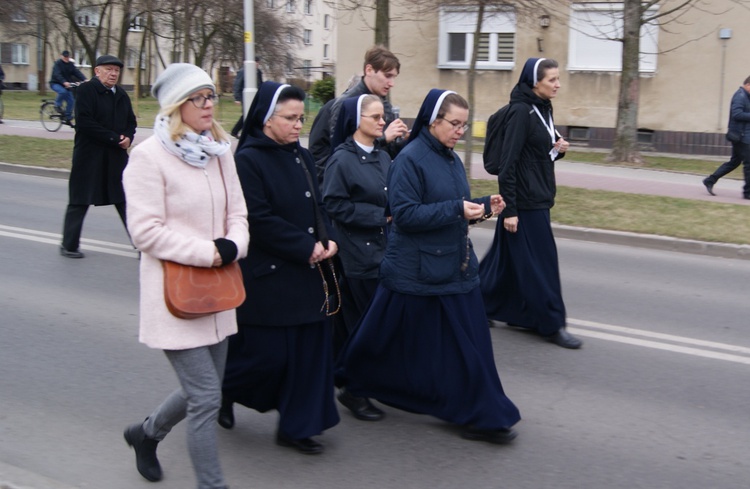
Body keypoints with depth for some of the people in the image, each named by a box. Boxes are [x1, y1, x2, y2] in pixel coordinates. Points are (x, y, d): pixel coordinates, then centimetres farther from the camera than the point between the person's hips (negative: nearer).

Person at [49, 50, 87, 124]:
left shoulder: (71, 64, 3)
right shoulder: (57, 64, -14)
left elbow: (77, 72, -10)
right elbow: (57, 75, -28)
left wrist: (84, 79, -27)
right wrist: (64, 82, -46)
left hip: (66, 84, 6)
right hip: (55, 83, -6)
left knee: (70, 101, -5)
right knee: (63, 91, -36)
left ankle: (67, 118, 3)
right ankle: (58, 105, -10)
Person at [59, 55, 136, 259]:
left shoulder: (121, 95, 12)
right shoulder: (86, 91, -9)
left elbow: (131, 122, 20)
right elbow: (85, 122, -18)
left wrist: (128, 137, -3)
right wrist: (114, 138, -17)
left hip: (117, 157, 6)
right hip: (89, 156, -5)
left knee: (127, 201, 4)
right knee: (79, 202, 5)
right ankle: (69, 245, 18)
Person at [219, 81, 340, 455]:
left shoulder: (302, 157, 9)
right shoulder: (247, 161, -12)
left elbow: (317, 206, 14)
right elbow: (259, 220, -18)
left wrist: (327, 240, -4)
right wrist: (307, 247, -16)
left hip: (306, 272, 7)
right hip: (266, 274, -7)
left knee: (308, 349, 7)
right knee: (267, 354, 0)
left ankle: (295, 427, 19)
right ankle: (222, 392, 30)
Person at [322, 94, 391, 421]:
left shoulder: (383, 157, 11)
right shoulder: (342, 159, -9)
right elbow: (335, 206, -14)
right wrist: (381, 216, -13)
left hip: (383, 251, 6)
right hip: (356, 255, -6)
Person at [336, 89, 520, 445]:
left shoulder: (452, 160, 10)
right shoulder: (410, 159, -14)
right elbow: (405, 214, -21)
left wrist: (483, 206, 0)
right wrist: (456, 210, -26)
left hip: (455, 268, 7)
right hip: (417, 272, -7)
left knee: (469, 343, 6)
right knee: (397, 344, 8)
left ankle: (480, 418, 16)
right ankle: (353, 383, 32)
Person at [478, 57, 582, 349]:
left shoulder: (543, 109, 11)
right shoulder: (521, 111, -16)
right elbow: (507, 163, -19)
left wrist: (558, 149, -1)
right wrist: (509, 209, -20)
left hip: (538, 198, 9)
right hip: (524, 201, -9)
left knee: (508, 258, 15)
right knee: (540, 262, -2)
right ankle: (551, 324, 8)